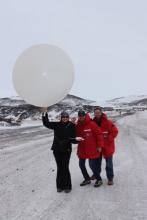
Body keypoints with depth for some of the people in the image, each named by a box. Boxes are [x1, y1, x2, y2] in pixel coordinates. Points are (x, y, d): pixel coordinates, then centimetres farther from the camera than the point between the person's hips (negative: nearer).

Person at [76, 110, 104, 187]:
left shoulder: (92, 124, -14)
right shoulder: (77, 126, 2)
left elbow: (99, 134, -13)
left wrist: (99, 146, -12)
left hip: (91, 149, -6)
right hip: (82, 149, 6)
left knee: (92, 165, -2)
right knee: (81, 164, 12)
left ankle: (99, 179, 19)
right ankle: (87, 179, 31)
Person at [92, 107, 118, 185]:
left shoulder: (108, 122, -15)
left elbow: (115, 131, -15)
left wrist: (109, 139, -17)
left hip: (107, 146, -5)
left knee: (109, 163, 1)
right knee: (97, 161, 20)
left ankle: (110, 178, 12)